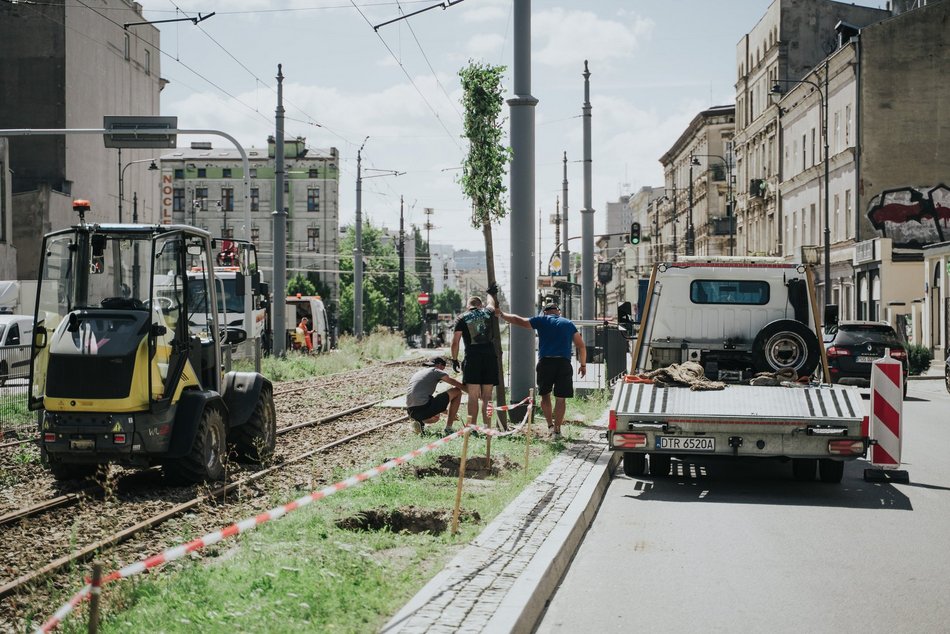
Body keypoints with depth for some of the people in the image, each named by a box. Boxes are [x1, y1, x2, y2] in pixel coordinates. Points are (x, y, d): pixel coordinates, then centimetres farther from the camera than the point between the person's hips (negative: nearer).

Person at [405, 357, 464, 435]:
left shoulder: (416, 374, 29)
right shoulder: (436, 371, 8)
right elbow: (458, 385, 6)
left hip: (412, 413, 8)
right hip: (424, 407, -8)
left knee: (435, 417, 41)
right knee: (457, 391, 10)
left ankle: (419, 423, 7)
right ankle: (448, 428, 6)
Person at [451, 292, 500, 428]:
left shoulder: (462, 318, 3)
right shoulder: (487, 313, 10)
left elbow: (455, 342, -1)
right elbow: (493, 304, 36)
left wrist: (454, 359, 10)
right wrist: (490, 293, 55)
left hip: (472, 358, -2)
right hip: (490, 357, 2)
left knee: (473, 396, -1)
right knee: (486, 396, 7)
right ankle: (487, 427, 4)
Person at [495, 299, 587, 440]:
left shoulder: (542, 321, 9)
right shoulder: (569, 324, 15)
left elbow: (518, 320, 13)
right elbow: (581, 346, 14)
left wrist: (501, 314, 28)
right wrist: (583, 365, 25)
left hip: (545, 362, -1)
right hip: (564, 363, 1)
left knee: (545, 395, 15)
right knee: (560, 398, 4)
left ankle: (550, 425, 12)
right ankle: (557, 430, 3)